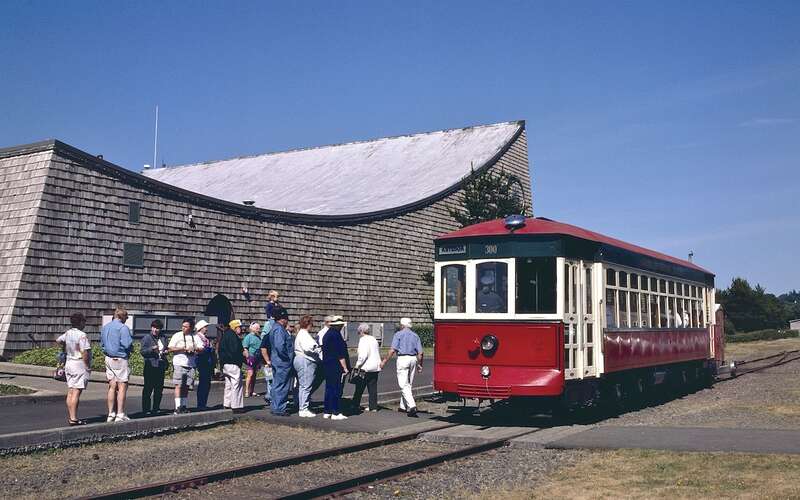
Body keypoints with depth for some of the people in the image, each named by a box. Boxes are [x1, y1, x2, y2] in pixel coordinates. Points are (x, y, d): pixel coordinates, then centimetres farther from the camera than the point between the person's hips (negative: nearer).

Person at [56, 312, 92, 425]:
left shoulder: (67, 333, 7)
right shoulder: (82, 335, -17)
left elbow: (58, 340, 25)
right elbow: (84, 353, -22)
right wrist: (88, 366, -13)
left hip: (69, 363, 8)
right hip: (79, 364, -8)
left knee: (70, 392, 11)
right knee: (76, 392, -8)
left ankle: (70, 416, 17)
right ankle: (73, 418, -8)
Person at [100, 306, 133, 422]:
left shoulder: (105, 327, 13)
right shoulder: (123, 328, -12)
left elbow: (102, 344, 19)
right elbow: (127, 344, -18)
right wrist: (131, 338, 1)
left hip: (108, 359, 8)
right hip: (120, 359, -8)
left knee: (112, 387, 11)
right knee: (122, 387, -3)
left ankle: (111, 414, 13)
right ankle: (120, 414, -4)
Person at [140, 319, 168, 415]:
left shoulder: (163, 339, 15)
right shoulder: (146, 338, 0)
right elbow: (142, 351, -7)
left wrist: (165, 352, 6)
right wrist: (152, 349, -21)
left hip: (161, 366, 6)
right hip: (150, 366, -6)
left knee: (159, 389, 8)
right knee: (148, 389, -4)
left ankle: (156, 408, 16)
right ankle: (146, 409, 0)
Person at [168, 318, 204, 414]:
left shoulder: (195, 337, 12)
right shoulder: (177, 335, 4)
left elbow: (201, 348, 9)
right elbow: (170, 348, -3)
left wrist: (194, 349, -11)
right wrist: (183, 349, -12)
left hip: (191, 365, 3)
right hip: (179, 364, -3)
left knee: (186, 387, 7)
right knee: (178, 386, -8)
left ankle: (184, 406, 14)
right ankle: (177, 407, -9)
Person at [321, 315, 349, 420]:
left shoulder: (327, 334, 14)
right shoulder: (336, 335, -16)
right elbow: (340, 354, -18)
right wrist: (345, 368, -13)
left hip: (327, 366, 9)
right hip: (337, 367, -9)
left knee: (329, 388, 13)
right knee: (337, 390, -5)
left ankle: (327, 412, 16)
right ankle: (335, 413, -3)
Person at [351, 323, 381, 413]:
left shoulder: (363, 339, -12)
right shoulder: (374, 339, 13)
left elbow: (363, 355, -20)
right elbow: (378, 353, 17)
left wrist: (358, 365, -13)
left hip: (366, 368, -8)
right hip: (375, 367, 8)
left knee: (359, 389, 2)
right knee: (373, 387, 10)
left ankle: (356, 406, 8)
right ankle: (373, 407, 10)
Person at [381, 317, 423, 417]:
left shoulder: (398, 334, -2)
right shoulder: (415, 336, 11)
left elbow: (393, 350, -10)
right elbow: (420, 353, 7)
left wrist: (385, 361, -4)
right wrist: (419, 365, 18)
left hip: (402, 359, -5)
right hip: (413, 359, 5)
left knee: (404, 385, -7)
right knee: (409, 384, 16)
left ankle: (412, 406, -21)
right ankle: (403, 406, 24)